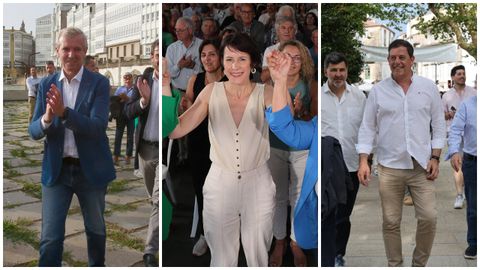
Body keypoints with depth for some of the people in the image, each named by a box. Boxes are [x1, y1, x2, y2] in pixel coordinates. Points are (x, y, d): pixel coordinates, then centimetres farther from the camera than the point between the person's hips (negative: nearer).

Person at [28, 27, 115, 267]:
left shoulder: (99, 83, -8)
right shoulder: (47, 85, 1)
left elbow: (98, 127, -20)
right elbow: (34, 131, -3)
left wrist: (64, 112, -35)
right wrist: (47, 118, -26)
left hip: (91, 168, -1)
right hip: (56, 169, 1)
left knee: (96, 230, 19)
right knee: (50, 237, 0)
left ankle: (97, 265, 43)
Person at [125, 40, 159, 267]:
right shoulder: (143, 81, 2)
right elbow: (128, 112, -4)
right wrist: (143, 100, -24)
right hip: (145, 148, 5)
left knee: (159, 200, -11)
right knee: (154, 198, 21)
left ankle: (150, 251, -3)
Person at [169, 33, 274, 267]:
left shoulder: (264, 94, -8)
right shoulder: (211, 92, -5)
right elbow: (176, 130, -15)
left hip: (257, 184, 0)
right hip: (219, 184, 1)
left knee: (258, 257, 15)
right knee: (221, 258, 14)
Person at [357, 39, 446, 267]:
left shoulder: (428, 87, 4)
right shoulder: (378, 90, 2)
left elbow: (438, 125, 6)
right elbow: (367, 127, 1)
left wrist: (435, 157, -2)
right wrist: (363, 161, -7)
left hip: (422, 166, 1)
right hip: (389, 167, 0)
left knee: (428, 218, -1)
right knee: (391, 222, 6)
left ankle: (420, 263, 20)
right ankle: (394, 265, 22)